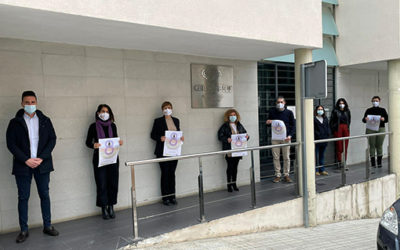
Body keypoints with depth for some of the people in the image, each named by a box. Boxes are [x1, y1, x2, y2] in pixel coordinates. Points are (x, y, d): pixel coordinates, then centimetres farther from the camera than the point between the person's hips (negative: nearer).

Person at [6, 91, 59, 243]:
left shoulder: (45, 120, 6)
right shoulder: (15, 122, 2)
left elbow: (52, 139, 2)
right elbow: (11, 143, -3)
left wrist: (41, 158, -10)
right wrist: (26, 160, -13)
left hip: (42, 164, 1)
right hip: (22, 165, -1)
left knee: (45, 195, 8)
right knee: (23, 197, 5)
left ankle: (47, 226, 19)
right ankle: (24, 230, 16)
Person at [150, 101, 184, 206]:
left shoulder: (176, 120, 12)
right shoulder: (158, 121, -2)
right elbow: (153, 135, 0)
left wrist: (181, 137, -1)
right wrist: (160, 138, -19)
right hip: (163, 152, -4)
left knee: (172, 173, 9)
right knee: (165, 173, 1)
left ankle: (172, 196, 17)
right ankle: (165, 197, 10)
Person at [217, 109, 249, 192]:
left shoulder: (239, 125, 12)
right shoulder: (225, 126, -3)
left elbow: (244, 132, 19)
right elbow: (220, 136, -7)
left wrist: (247, 136, -3)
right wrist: (227, 139, -23)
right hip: (229, 150, -4)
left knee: (235, 166, 11)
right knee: (230, 167, 1)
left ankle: (234, 184, 21)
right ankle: (229, 184, 11)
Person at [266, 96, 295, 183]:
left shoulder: (289, 112, 3)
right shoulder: (272, 112, 6)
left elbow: (293, 125, 5)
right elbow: (269, 123, 15)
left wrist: (290, 135, -9)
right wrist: (268, 123, -9)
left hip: (286, 138, -1)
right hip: (275, 138, 1)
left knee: (286, 157, 3)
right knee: (276, 157, 2)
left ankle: (286, 175, 14)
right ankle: (277, 175, 12)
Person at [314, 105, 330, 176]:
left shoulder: (325, 118, 13)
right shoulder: (314, 119, -5)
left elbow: (327, 128, 14)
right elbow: (313, 129, -9)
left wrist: (327, 136, 4)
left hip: (324, 139, 6)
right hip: (317, 140, -6)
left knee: (322, 155, 13)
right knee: (316, 155, -2)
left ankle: (322, 170, 20)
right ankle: (316, 170, 5)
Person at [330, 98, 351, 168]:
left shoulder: (347, 111, 11)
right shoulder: (335, 111, -1)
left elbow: (349, 120, 19)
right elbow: (331, 122, 0)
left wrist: (348, 127, 9)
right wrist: (333, 130, -4)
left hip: (346, 129, 4)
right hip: (338, 129, -4)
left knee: (345, 148, 4)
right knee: (339, 147, -4)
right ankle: (339, 162, 2)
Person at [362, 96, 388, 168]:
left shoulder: (383, 110, 11)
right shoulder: (368, 110, 8)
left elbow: (387, 119, 5)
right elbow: (363, 119, 2)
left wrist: (383, 119, -17)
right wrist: (365, 119, -21)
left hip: (380, 129, 1)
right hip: (371, 130, -1)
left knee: (379, 146, 0)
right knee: (372, 146, -3)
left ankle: (379, 162, 7)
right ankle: (373, 163, 3)